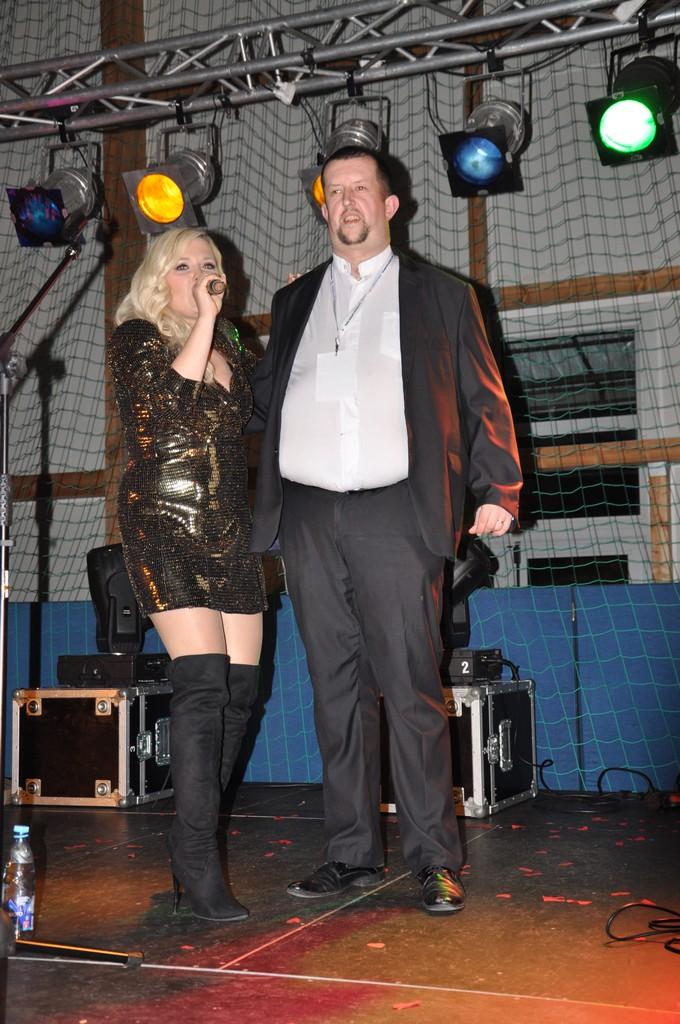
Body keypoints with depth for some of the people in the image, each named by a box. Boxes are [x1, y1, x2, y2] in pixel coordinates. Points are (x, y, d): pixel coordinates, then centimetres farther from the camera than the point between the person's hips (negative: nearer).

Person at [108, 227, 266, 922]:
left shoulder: (231, 350, 20)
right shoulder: (135, 337, 3)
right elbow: (167, 400, -15)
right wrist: (203, 319, -12)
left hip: (229, 531, 6)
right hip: (163, 525, -6)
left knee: (240, 687, 1)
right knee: (203, 683, -17)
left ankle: (191, 841, 14)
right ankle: (197, 864, -14)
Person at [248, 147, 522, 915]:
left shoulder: (440, 297, 12)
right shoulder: (294, 302, 21)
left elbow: (484, 402, 9)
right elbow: (260, 399, 25)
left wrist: (497, 490, -1)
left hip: (393, 514, -3)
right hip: (308, 518, 4)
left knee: (411, 691, -5)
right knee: (336, 690, 7)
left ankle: (433, 857, 4)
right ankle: (351, 852, 15)